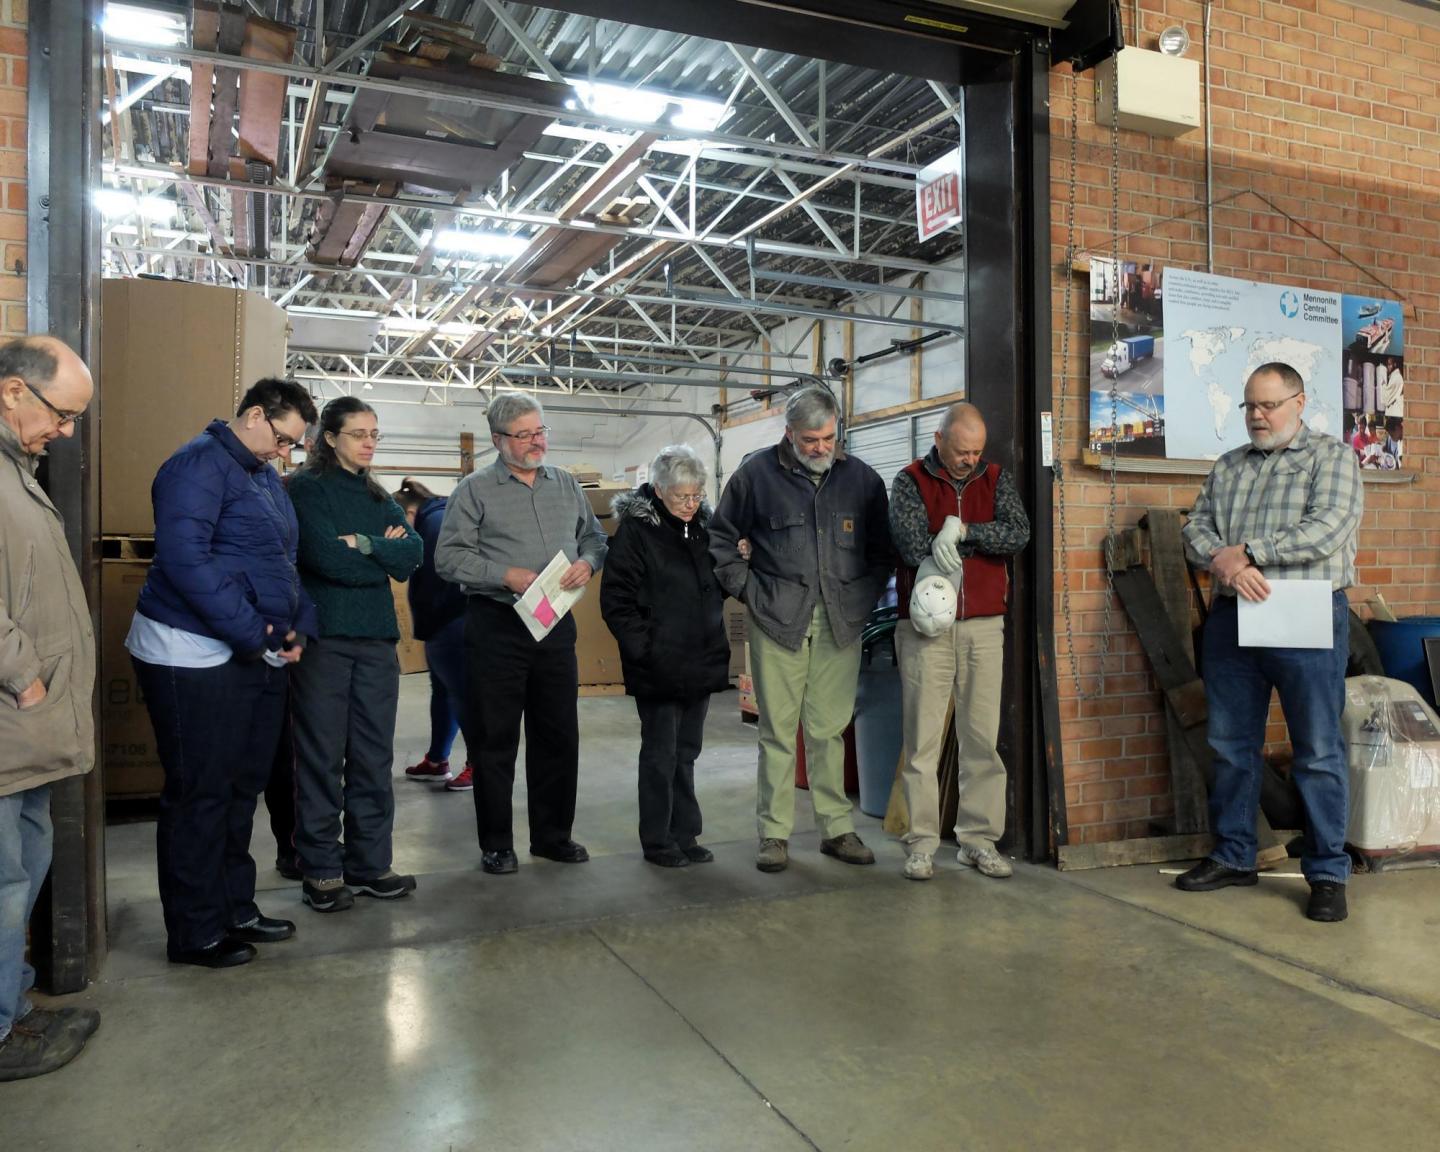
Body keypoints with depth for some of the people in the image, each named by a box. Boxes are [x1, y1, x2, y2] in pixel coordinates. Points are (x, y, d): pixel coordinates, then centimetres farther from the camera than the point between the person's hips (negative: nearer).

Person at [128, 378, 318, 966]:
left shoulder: (267, 477, 16)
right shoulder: (199, 464, -12)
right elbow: (186, 559, -24)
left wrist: (298, 627, 5)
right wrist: (254, 634, -22)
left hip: (260, 658, 9)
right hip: (197, 658, -9)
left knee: (243, 790, 16)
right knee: (199, 796, 0)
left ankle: (236, 908, 29)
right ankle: (197, 933, 12)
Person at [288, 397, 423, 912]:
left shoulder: (378, 497, 17)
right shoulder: (306, 489, -1)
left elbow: (413, 553, 0)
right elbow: (328, 558, -15)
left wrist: (365, 544, -13)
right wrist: (386, 556, -3)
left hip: (377, 638, 6)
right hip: (324, 637, -6)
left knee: (374, 755, 9)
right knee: (321, 756, 1)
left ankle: (369, 863, 19)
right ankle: (320, 870, 10)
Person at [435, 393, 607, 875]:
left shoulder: (565, 484, 12)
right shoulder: (475, 489, -2)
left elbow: (595, 537, 17)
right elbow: (449, 557, -8)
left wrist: (586, 562, -5)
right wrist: (507, 575, -18)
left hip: (556, 624, 4)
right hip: (497, 626, -4)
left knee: (559, 735, 10)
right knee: (496, 740, 4)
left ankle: (552, 835, 25)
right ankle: (496, 844, 16)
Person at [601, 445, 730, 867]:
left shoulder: (704, 523, 8)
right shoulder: (636, 529, -11)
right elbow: (616, 600, -13)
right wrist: (646, 649, -17)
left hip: (700, 662, 6)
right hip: (659, 667, -6)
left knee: (686, 752, 15)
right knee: (661, 754, 3)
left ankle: (684, 834, 25)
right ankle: (657, 841, 15)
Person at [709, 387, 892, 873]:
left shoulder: (862, 478, 8)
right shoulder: (756, 473, 1)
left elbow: (881, 549, 16)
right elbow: (722, 538, 8)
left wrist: (864, 598, 5)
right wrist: (747, 590, 0)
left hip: (840, 626, 2)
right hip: (777, 621, -2)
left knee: (830, 730, 9)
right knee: (777, 731, 2)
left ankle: (836, 828, 20)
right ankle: (774, 834, 12)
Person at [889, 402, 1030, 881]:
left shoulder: (997, 479, 10)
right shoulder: (910, 482, 2)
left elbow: (1019, 533, -7)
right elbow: (912, 545, -15)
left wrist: (963, 530, -17)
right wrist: (981, 541, -11)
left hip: (984, 625, 3)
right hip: (925, 628, -2)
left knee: (982, 737, 5)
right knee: (923, 738, 0)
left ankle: (979, 840, 15)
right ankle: (922, 843, 8)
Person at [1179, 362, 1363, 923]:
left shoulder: (1332, 457, 1)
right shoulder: (1227, 466, 16)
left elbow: (1329, 528, -14)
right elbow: (1196, 529, 8)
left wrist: (1248, 551, -14)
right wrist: (1224, 564, -12)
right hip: (1231, 619, 5)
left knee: (1318, 751, 1)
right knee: (1231, 746, 11)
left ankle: (1327, 872, 12)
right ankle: (1232, 856, 23)